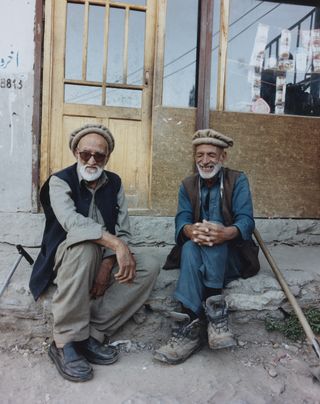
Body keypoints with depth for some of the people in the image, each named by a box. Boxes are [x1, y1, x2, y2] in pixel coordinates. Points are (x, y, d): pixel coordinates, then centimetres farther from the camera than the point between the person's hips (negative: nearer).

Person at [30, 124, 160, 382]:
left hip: (103, 260, 5)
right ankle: (65, 342, -25)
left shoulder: (114, 183, 4)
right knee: (85, 247, -37)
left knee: (149, 267, -19)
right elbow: (73, 222, -28)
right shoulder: (59, 181, -8)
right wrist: (117, 245, -38)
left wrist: (107, 264, -18)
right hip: (67, 259, -4)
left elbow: (123, 230, -2)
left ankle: (91, 334, -20)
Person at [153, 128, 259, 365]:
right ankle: (193, 324, -40)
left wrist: (225, 233, -39)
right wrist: (191, 231, -34)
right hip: (197, 253, 2)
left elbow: (246, 221, -14)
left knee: (213, 234, -33)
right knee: (190, 247, -33)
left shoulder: (238, 181, 1)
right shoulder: (187, 186, 10)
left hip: (232, 255, -2)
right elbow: (181, 221, -6)